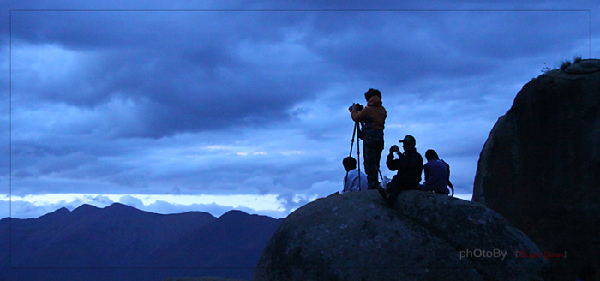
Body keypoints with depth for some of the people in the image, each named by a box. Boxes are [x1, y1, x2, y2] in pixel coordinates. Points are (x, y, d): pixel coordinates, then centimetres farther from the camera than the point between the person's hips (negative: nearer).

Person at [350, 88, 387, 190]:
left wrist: (354, 110, 19)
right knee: (376, 161, 12)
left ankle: (372, 183, -9)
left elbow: (356, 118, 0)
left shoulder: (368, 109, -8)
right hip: (380, 136, 6)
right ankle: (375, 182, 13)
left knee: (369, 160, -4)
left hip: (370, 136, -6)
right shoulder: (382, 109, 10)